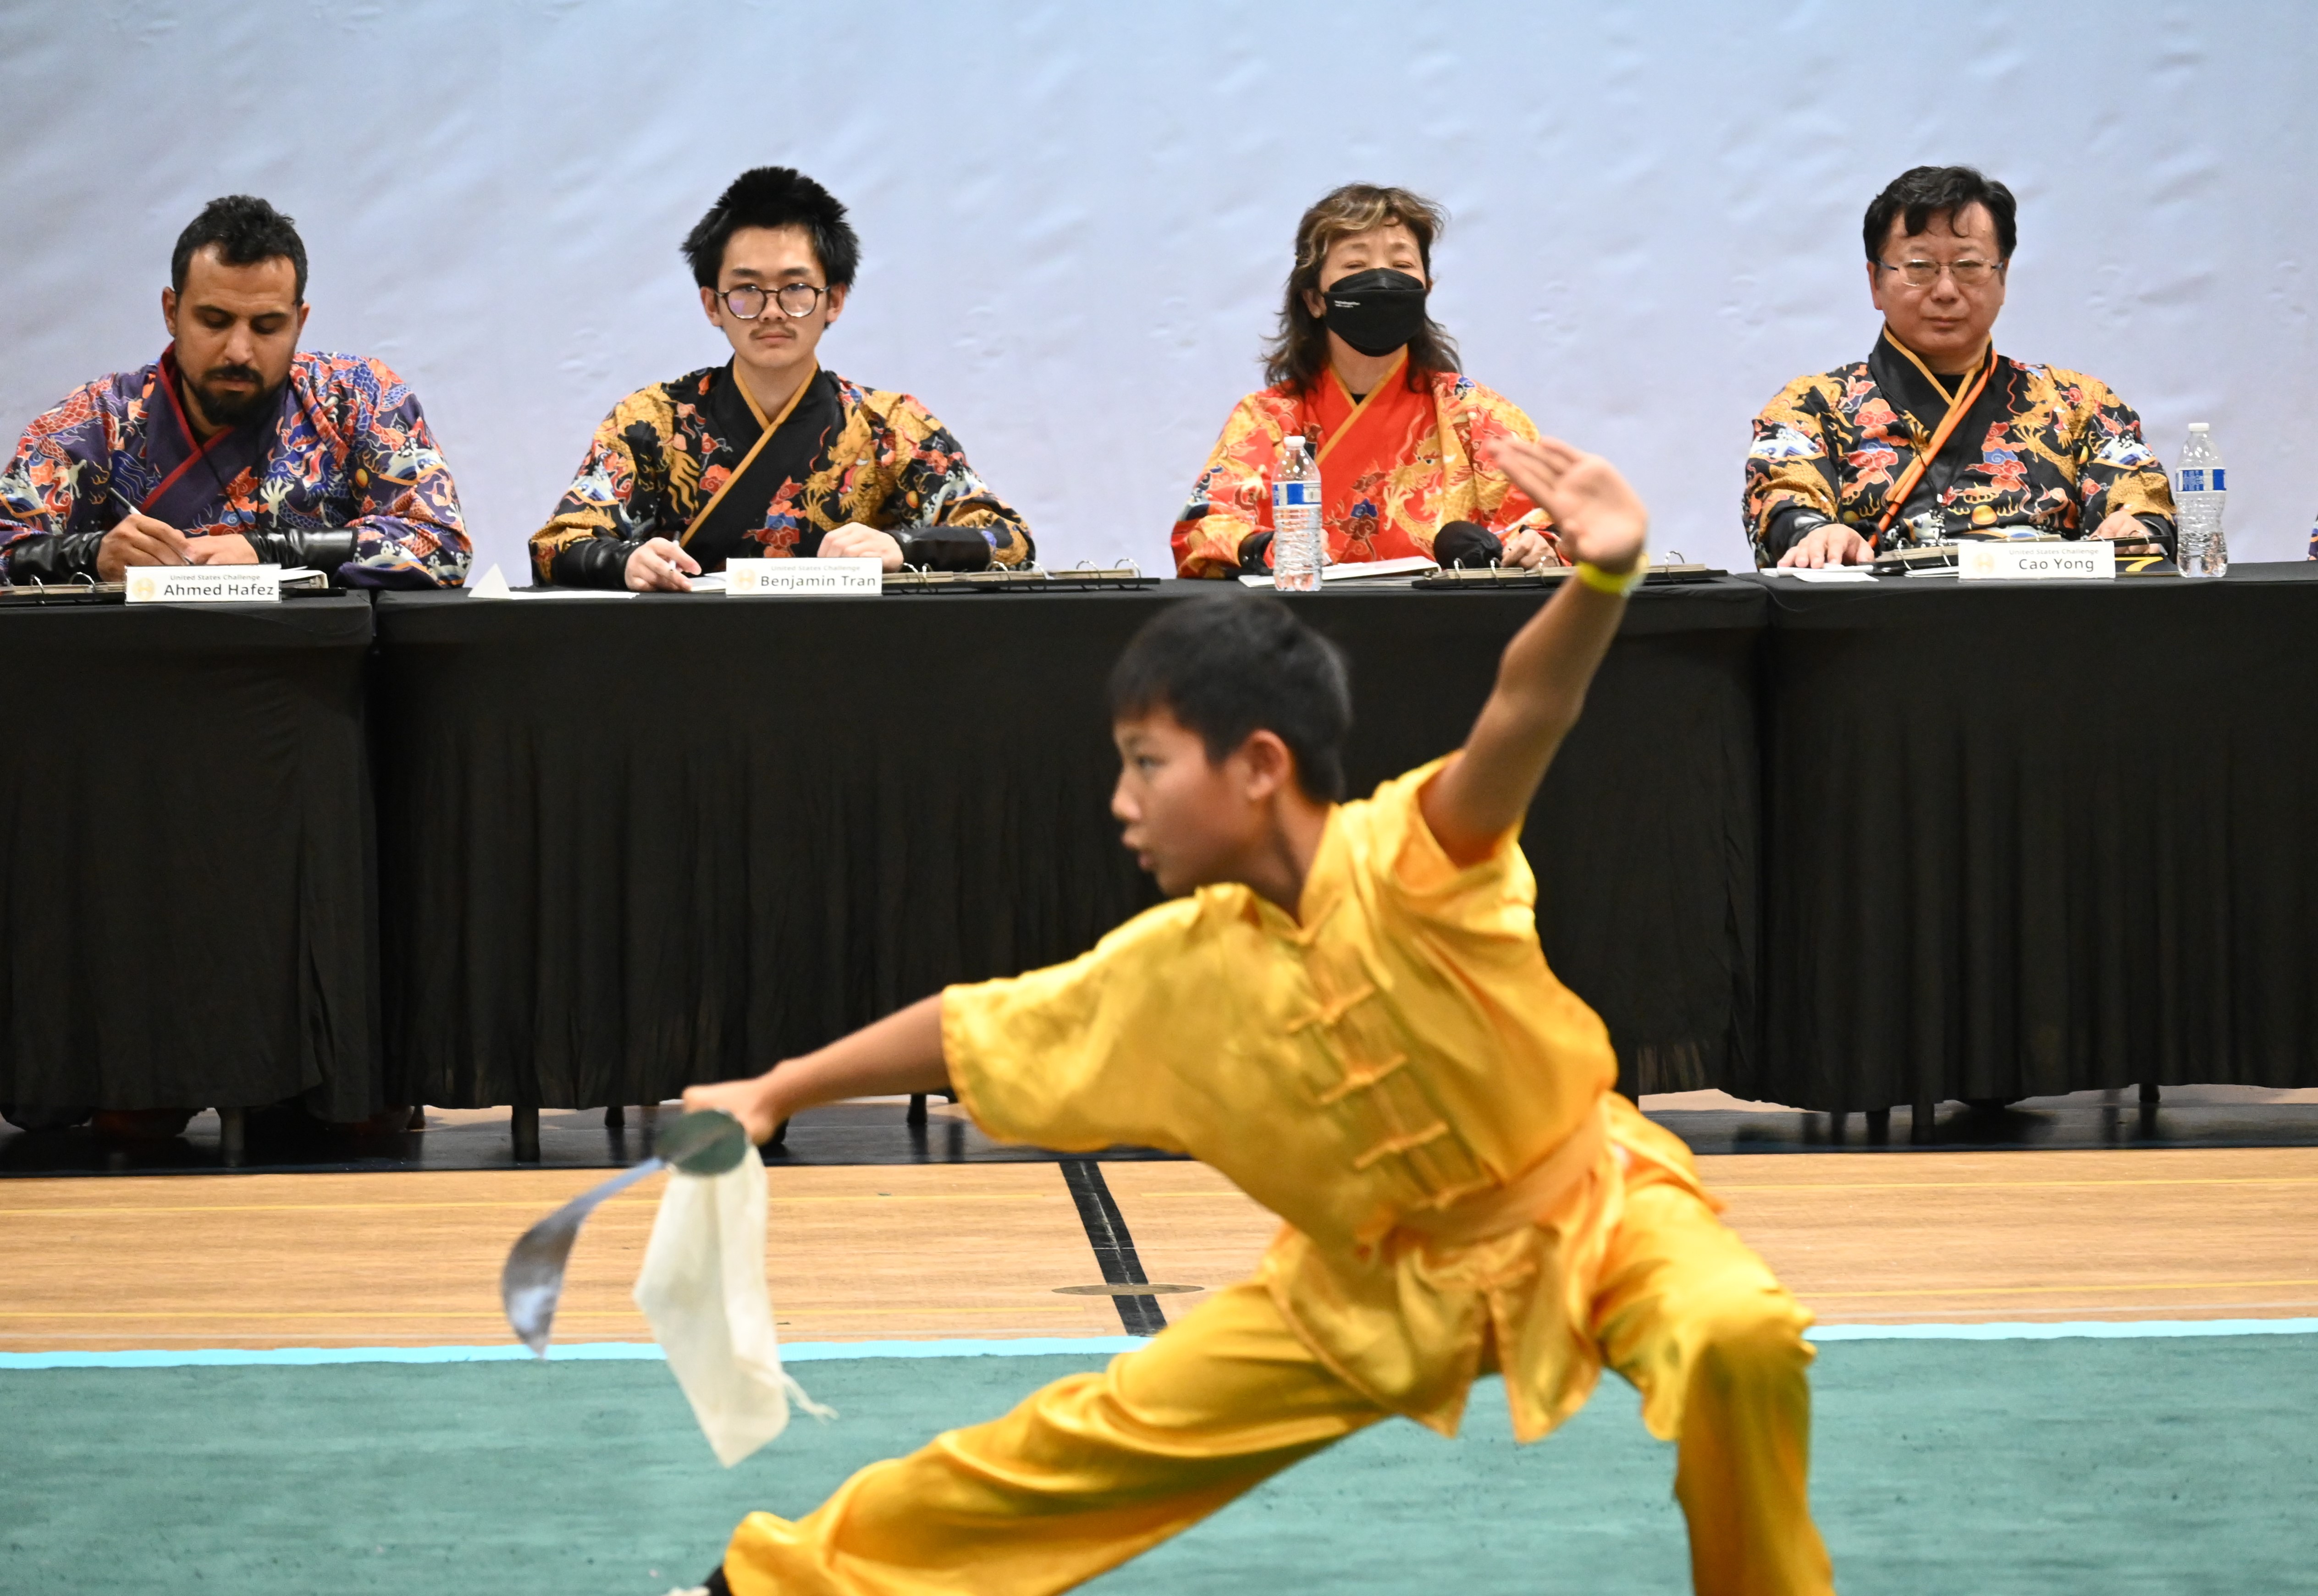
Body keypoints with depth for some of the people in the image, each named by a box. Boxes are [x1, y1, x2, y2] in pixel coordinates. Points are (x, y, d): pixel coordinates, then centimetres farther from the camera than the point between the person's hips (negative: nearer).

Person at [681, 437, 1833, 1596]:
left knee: (1735, 1337, -36)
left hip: (1585, 1207, -5)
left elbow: (1523, 715, -48)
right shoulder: (1170, 970, -10)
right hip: (1376, 1281, 5)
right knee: (1096, 1435, 9)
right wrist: (775, 1093, 11)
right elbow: (974, 1028, 5)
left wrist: (1600, 583, -67)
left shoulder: (1409, 859, -28)